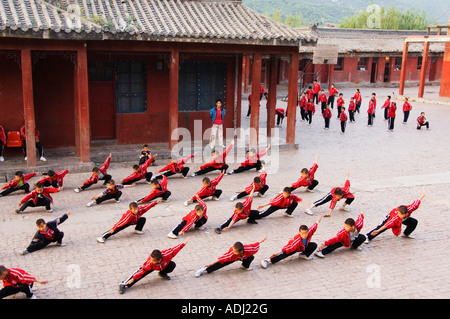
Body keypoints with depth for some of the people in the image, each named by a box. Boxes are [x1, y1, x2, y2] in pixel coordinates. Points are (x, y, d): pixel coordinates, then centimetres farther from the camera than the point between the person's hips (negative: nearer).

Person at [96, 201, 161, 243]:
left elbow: (148, 206, -18)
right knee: (115, 230, -20)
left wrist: (156, 202, -18)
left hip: (135, 221, 6)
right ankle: (102, 237, -20)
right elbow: (121, 222, -43)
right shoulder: (129, 215, -43)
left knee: (143, 219, -14)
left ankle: (137, 230, 6)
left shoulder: (140, 209, -29)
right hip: (125, 222, -6)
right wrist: (113, 228, -43)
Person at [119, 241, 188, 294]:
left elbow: (174, 250, -28)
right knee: (141, 271, -21)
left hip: (164, 264, 2)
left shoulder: (166, 254, -43)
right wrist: (133, 279, -29)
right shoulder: (149, 263, -40)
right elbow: (143, 271, -29)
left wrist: (183, 244, -17)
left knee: (173, 265, -21)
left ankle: (162, 273, 11)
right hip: (152, 267, -2)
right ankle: (124, 285, -18)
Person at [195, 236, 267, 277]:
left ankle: (245, 266, 8)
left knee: (251, 257, -25)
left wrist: (262, 241, -4)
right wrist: (211, 264, -28)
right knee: (221, 264, -14)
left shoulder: (248, 249, -41)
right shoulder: (231, 253, -40)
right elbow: (222, 258, -32)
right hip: (233, 258, -2)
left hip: (244, 257, 2)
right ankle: (205, 269, -7)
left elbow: (256, 245, -23)